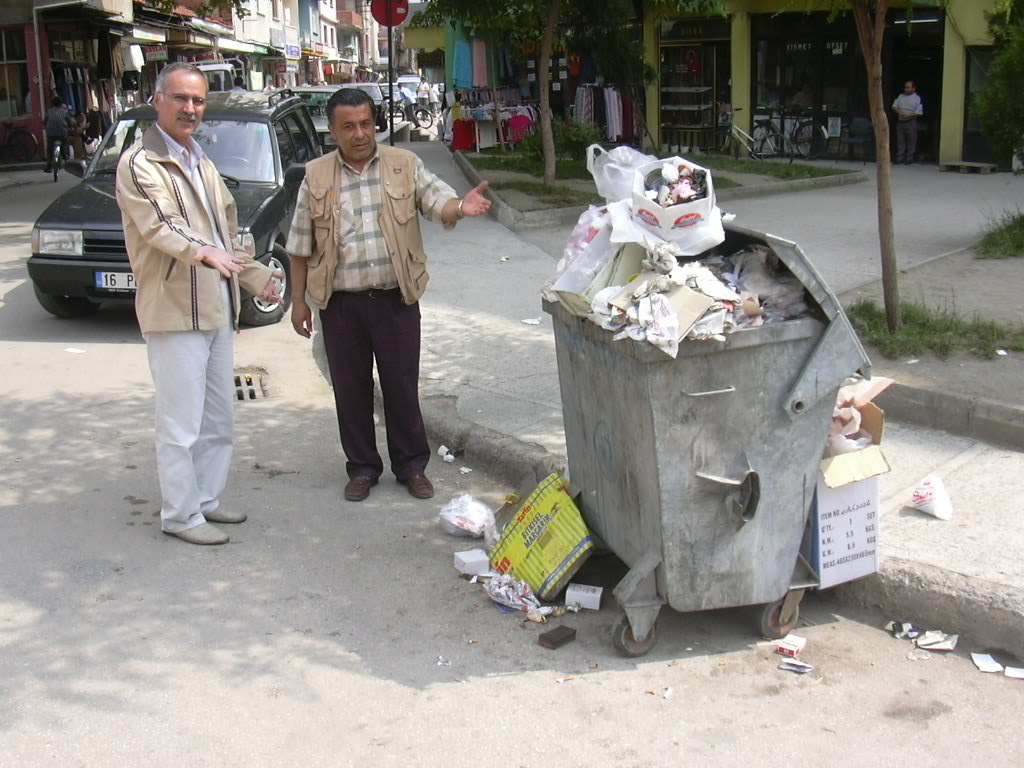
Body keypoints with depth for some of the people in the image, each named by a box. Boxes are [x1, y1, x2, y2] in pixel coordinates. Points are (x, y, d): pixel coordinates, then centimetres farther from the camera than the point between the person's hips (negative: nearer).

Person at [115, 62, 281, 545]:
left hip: (216, 309, 9)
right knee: (182, 423, -4)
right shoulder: (140, 163, -10)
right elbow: (159, 225, -26)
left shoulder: (200, 162, 19)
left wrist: (255, 276, 23)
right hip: (174, 311, -9)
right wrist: (205, 252, -43)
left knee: (219, 418, 15)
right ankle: (181, 515, 7)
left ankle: (207, 498, 27)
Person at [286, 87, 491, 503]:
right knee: (350, 388, 8)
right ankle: (362, 468, 23)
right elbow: (301, 245, 8)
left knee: (402, 385, 5)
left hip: (397, 299, -1)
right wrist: (298, 300, 6)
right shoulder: (316, 177, 5)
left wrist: (461, 207, -33)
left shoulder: (405, 165, 4)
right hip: (340, 303, 1)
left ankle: (412, 465, 21)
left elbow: (438, 201, -9)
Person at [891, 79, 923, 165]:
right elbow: (894, 106, 8)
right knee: (900, 141, 5)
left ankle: (909, 159, 7)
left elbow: (919, 113, -9)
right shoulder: (900, 96, 12)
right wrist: (900, 112, -11)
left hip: (911, 122, -4)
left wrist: (908, 116, -19)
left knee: (911, 142, 0)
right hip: (900, 122, 5)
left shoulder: (917, 98, -3)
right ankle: (900, 158, 11)